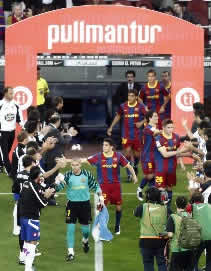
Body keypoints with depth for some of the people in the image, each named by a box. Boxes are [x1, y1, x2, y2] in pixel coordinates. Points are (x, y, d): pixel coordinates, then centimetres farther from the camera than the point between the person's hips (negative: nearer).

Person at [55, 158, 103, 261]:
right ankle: (70, 252, -2)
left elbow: (95, 185, 9)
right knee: (70, 228, -8)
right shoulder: (68, 175, -9)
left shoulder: (87, 174, -4)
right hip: (72, 204, -2)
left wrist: (100, 195, 0)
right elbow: (58, 187, -17)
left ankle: (85, 241, 46)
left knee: (85, 228, 11)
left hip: (85, 203, 2)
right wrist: (57, 183, -38)